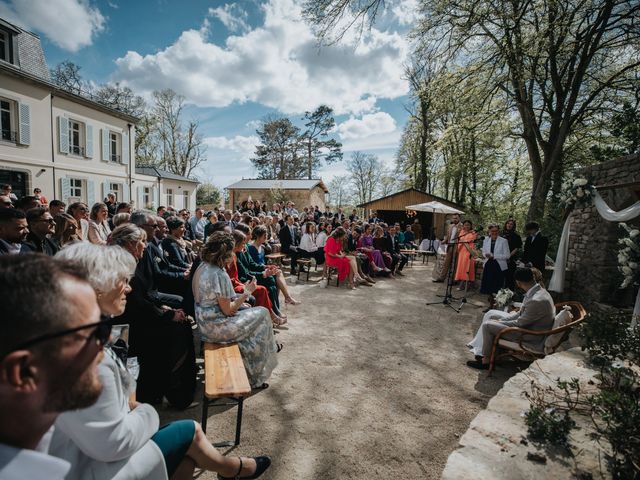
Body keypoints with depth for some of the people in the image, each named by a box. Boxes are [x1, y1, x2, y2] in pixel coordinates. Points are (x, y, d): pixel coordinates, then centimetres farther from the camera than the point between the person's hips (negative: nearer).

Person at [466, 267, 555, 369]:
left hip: (530, 336, -10)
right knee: (491, 314, 10)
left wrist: (498, 322, -9)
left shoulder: (536, 301, -33)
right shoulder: (537, 291, -2)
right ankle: (481, 351, 15)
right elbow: (521, 314, 7)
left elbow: (520, 324, -23)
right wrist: (500, 320, 1)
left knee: (487, 325, -15)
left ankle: (485, 361, 4)